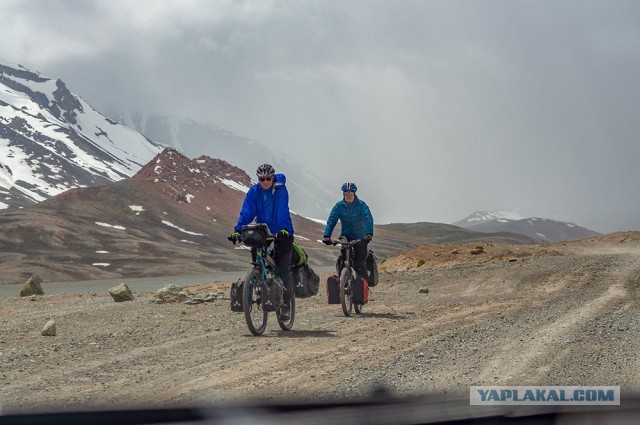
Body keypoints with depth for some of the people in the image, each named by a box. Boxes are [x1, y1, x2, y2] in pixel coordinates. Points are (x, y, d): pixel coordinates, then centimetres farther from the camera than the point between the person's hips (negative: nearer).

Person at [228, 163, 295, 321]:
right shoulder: (254, 191, -4)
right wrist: (238, 230, -26)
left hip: (282, 233, -4)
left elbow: (283, 211, -25)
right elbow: (247, 212, -12)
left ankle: (286, 304, -2)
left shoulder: (280, 189, -13)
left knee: (284, 269, -7)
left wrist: (284, 229, -40)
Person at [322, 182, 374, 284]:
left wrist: (369, 234, -44)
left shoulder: (361, 205, -13)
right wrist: (327, 236, -31)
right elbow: (331, 220, -15)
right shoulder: (339, 206, -6)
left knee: (360, 264, -7)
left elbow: (368, 219, -26)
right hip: (346, 236, 1)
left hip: (360, 237, -1)